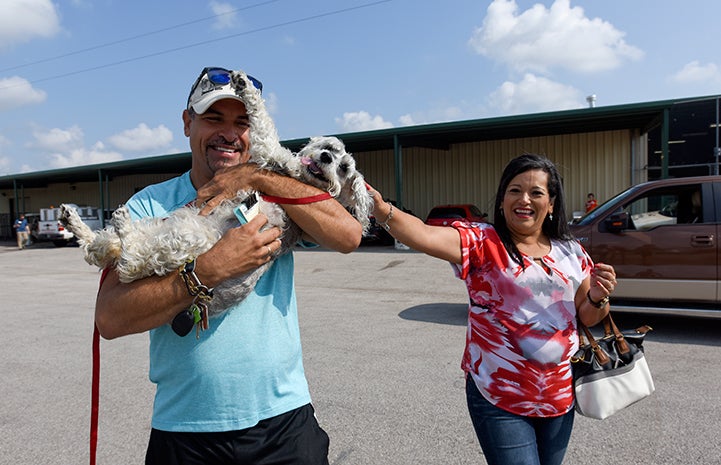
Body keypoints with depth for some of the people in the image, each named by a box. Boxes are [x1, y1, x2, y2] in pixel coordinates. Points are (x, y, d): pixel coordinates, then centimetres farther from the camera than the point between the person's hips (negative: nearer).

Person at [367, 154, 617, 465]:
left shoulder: (572, 252, 4)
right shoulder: (481, 241, -11)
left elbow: (587, 317, 11)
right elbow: (425, 235, -29)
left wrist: (598, 298, -11)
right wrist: (383, 211, -46)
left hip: (560, 396, 5)